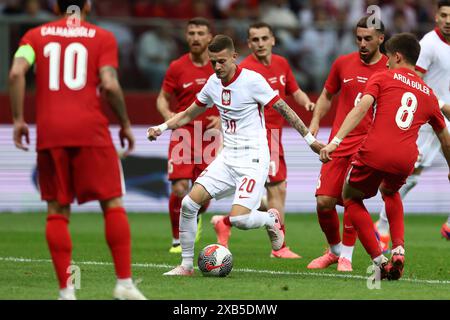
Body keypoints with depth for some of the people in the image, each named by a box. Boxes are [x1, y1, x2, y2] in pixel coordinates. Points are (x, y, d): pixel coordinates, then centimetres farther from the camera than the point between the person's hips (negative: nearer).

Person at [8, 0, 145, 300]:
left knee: (57, 211, 7)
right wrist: (125, 124, 5)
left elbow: (16, 73, -4)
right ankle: (124, 282, -1)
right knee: (112, 203, 5)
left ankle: (66, 290, 1)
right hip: (90, 130, -2)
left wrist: (18, 119, 1)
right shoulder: (103, 37, 6)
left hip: (49, 132, 2)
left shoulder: (36, 35, 12)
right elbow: (109, 84, -6)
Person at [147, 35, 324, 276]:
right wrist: (162, 127, 5)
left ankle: (270, 219, 13)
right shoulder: (213, 83, 7)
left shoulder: (252, 80, -13)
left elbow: (284, 110, -7)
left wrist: (310, 140, -5)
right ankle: (186, 265, 3)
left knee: (238, 218, -22)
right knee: (189, 203, -9)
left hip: (253, 159, -6)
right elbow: (188, 114, 20)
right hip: (227, 157, 6)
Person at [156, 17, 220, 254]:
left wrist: (222, 119, -7)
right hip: (183, 133, -1)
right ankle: (177, 240, 3)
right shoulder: (177, 67, 1)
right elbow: (162, 98, 9)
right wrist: (167, 114, -13)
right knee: (180, 188, -14)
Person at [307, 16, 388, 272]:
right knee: (324, 201, -4)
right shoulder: (343, 63, 8)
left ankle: (346, 256, -4)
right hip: (339, 142, 3)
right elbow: (327, 96, 23)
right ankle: (334, 250, 22)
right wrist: (315, 121, 10)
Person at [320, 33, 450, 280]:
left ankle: (379, 260, 8)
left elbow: (362, 107, -6)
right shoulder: (428, 94, 23)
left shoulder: (382, 78, 11)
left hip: (375, 152, -4)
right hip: (406, 159, 4)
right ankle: (398, 249, 16)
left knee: (351, 198, 22)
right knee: (389, 191, 37)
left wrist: (335, 141, -14)